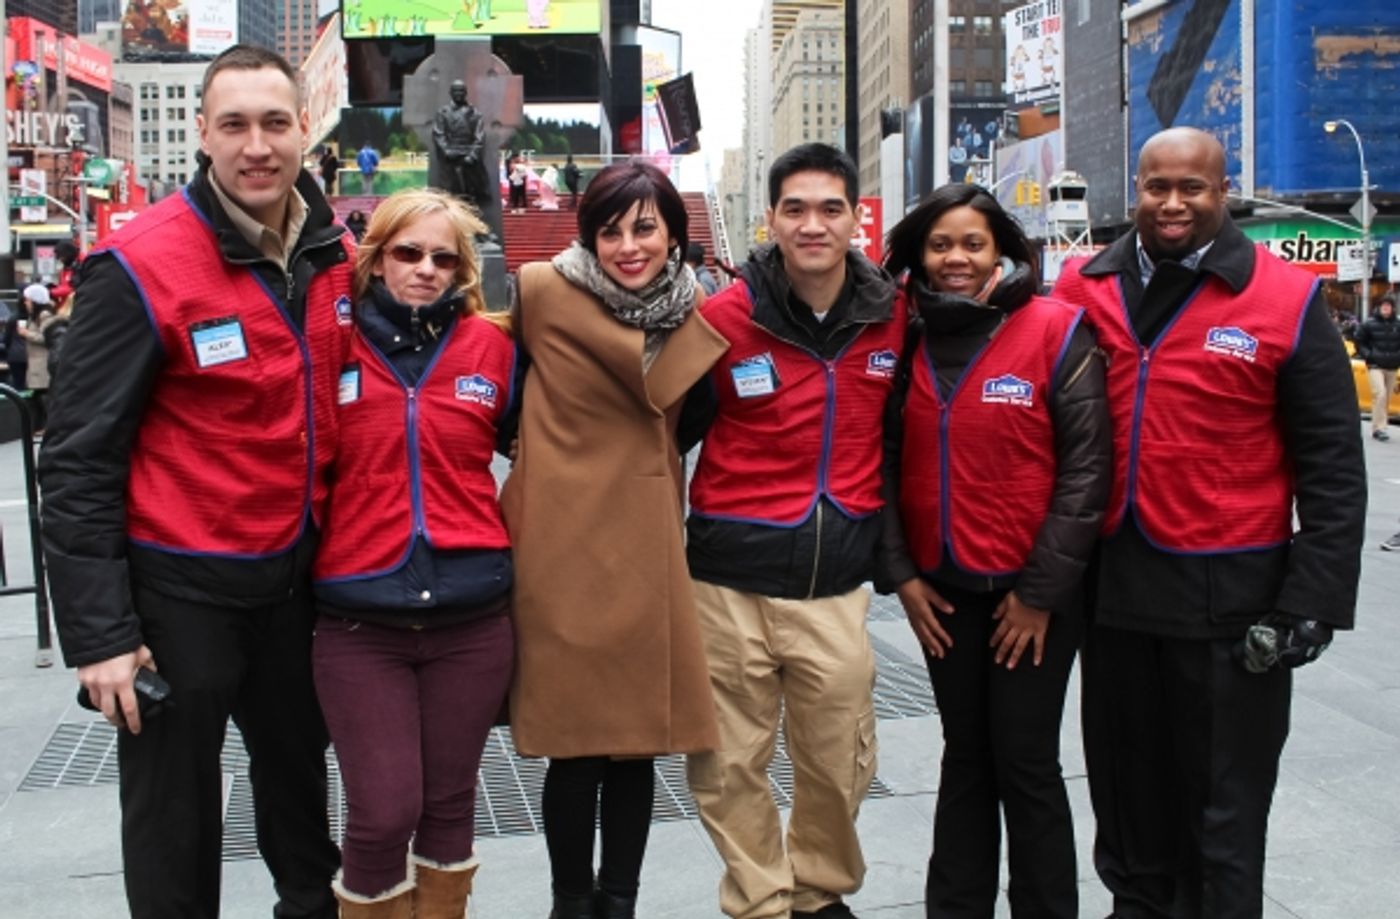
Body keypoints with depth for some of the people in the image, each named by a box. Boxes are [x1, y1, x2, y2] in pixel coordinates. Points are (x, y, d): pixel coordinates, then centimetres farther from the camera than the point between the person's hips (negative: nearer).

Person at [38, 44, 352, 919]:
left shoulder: (339, 257, 0)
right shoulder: (141, 268, -17)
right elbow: (81, 458, -14)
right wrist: (98, 632, -16)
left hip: (297, 573, 5)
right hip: (180, 584, -5)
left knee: (299, 775, 23)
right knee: (175, 811, 10)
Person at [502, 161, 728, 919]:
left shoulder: (690, 310, 9)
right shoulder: (544, 293, -6)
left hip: (649, 548, 4)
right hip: (567, 549, -4)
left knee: (640, 741, 9)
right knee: (576, 749, 1)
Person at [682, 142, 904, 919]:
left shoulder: (892, 317, 1)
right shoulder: (723, 317, -6)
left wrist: (885, 541, 13)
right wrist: (673, 538, 4)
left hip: (836, 580, 2)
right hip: (731, 578, -2)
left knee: (839, 765, 10)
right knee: (731, 765, 7)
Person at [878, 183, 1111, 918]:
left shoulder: (1056, 331, -9)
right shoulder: (906, 338, 3)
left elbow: (1086, 467, -11)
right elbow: (883, 462, 6)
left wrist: (1042, 591, -12)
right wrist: (899, 574, -2)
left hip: (1032, 590, -4)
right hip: (941, 592, 4)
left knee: (1026, 764, 4)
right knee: (964, 757, 15)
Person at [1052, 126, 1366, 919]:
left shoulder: (1287, 300, -6)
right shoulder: (1084, 288, 2)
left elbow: (1332, 467, -5)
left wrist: (1311, 601, -10)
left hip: (1231, 592, -3)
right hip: (1113, 582, 4)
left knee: (1224, 799, 10)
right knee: (1125, 779, 18)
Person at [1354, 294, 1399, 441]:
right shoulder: (1369, 324, -4)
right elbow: (1359, 342, 3)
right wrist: (1368, 355, -8)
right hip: (1375, 366, -4)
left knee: (1387, 398, 7)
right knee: (1380, 393, -19)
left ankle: (1377, 427, 17)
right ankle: (1379, 427, -17)